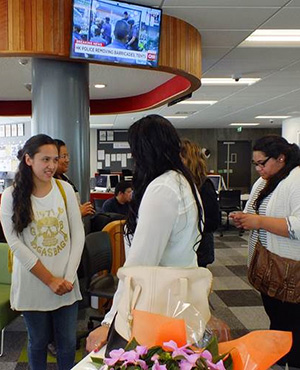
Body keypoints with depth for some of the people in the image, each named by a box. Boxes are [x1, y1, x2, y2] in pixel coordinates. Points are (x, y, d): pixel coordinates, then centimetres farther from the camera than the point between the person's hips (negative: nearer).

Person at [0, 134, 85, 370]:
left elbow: (78, 234, -1)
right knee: (39, 342, 15)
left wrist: (69, 277, -8)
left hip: (66, 282, 2)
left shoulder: (65, 189, -1)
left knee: (68, 342, 12)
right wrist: (50, 280, -12)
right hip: (32, 283, -1)